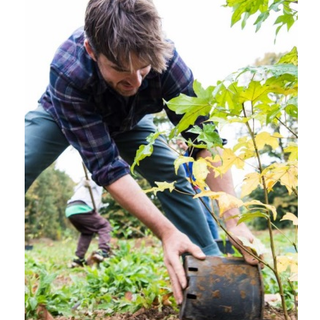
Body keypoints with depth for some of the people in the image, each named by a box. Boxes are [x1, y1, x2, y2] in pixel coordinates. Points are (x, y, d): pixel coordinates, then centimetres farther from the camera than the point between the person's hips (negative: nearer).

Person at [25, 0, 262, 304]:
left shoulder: (164, 57, -36)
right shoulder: (67, 71, -42)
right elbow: (106, 165, -42)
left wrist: (234, 221, -44)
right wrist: (167, 232, -50)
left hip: (128, 120, 2)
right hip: (61, 116, -2)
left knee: (174, 177, -14)